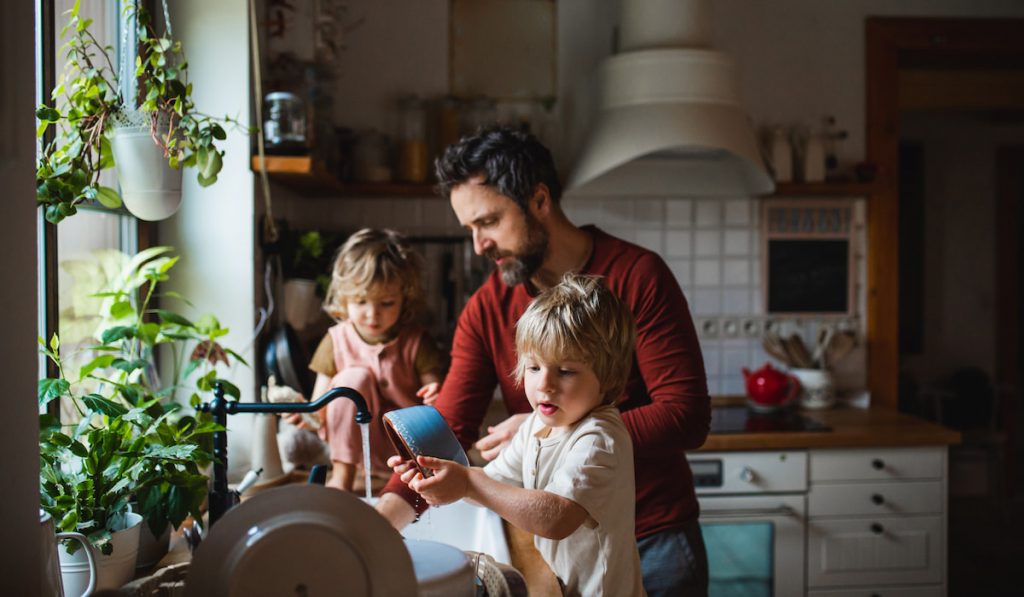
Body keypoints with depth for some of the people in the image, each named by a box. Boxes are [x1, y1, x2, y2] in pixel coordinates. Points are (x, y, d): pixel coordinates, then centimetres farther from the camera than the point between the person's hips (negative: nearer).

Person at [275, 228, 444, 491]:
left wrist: (437, 399, -33)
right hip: (359, 445, 1)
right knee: (355, 377, -24)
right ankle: (341, 477, -15)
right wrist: (304, 413, -29)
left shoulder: (415, 342, -8)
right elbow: (321, 414, -6)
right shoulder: (336, 341, -5)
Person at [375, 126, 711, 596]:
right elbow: (447, 428, -10)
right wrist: (388, 513, -26)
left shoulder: (637, 275, -15)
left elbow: (687, 417, -19)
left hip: (655, 542, -3)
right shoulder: (486, 309, -4)